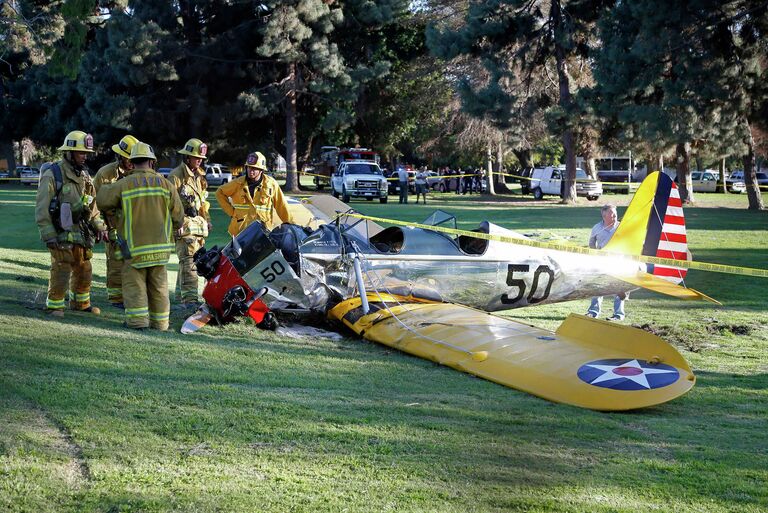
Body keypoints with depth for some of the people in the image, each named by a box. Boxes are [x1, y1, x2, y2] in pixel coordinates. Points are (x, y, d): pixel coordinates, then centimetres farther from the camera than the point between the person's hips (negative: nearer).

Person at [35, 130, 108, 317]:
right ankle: (54, 305, 6)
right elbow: (42, 208, -13)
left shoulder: (84, 176, 10)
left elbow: (92, 204, 20)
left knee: (84, 270, 15)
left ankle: (81, 302, 31)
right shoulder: (52, 175, -12)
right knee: (61, 271, -7)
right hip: (62, 235, -7)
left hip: (81, 233, 7)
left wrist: (99, 227, 10)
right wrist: (48, 235, -18)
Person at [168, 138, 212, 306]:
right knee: (188, 261, -16)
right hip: (184, 225, -8)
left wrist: (207, 220, 26)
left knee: (191, 260, 11)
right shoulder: (176, 176, -7)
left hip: (199, 225, 8)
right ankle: (189, 298, -20)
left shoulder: (200, 176, 20)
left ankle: (181, 294, 21)